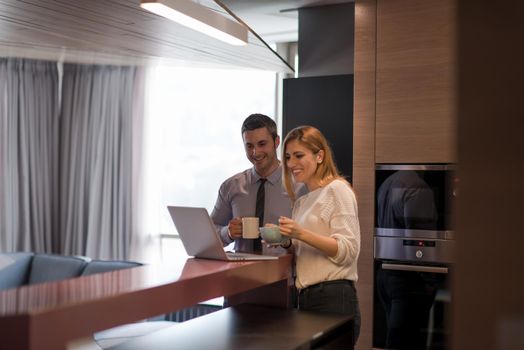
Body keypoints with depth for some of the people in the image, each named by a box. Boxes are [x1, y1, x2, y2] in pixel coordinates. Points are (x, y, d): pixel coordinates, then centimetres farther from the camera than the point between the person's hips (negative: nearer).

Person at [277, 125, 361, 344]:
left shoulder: (337, 190, -7)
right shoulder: (301, 202, 16)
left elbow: (348, 250, -15)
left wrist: (301, 234, -23)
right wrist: (285, 242, 1)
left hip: (334, 299, -7)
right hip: (306, 299, 7)